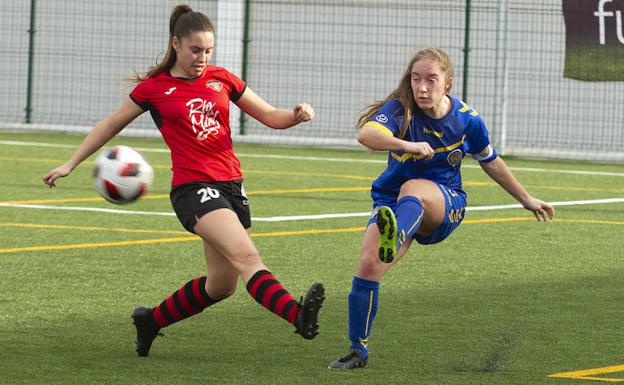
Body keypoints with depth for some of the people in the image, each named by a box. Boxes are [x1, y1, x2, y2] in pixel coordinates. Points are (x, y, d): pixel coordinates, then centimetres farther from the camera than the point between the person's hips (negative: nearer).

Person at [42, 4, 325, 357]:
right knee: (247, 256, -27)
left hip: (231, 186, 6)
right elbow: (111, 125, 14)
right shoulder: (155, 87, 3)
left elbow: (271, 116, 15)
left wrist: (297, 115, -8)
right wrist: (70, 164, 14)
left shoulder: (222, 79, 11)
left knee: (221, 285, 9)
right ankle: (298, 316, -48)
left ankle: (152, 320, 30)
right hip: (193, 188, -6)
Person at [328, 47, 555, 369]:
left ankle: (396, 238, -73)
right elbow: (366, 134, -36)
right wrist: (408, 146, -52)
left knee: (413, 189, -37)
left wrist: (527, 200, 22)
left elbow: (490, 162, 13)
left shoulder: (466, 120, -6)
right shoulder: (400, 109, -14)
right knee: (368, 264, -19)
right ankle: (358, 350, -2)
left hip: (446, 204, -1)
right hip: (392, 201, 1)